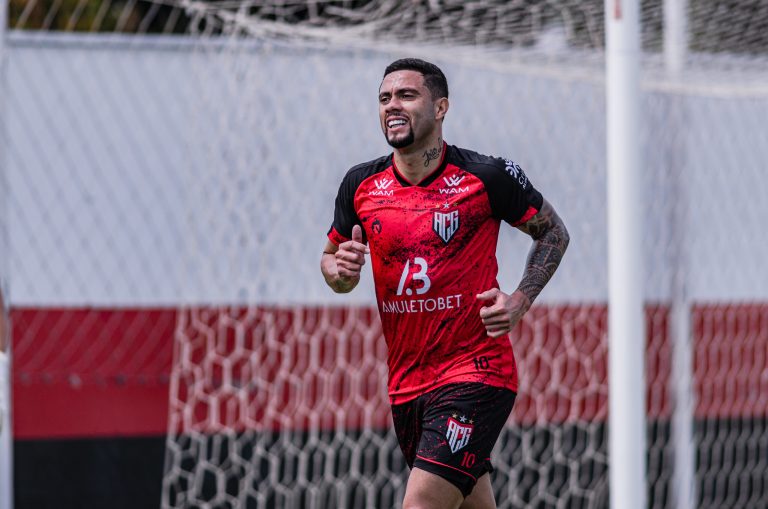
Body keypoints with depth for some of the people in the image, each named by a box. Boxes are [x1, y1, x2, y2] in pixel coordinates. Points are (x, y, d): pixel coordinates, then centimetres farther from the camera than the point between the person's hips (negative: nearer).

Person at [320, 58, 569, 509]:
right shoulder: (362, 185, 3)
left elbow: (554, 232, 6)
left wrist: (520, 301, -8)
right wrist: (340, 271, -8)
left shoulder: (488, 177, -8)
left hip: (476, 374, -5)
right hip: (406, 383, 5)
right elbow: (331, 258, 16)